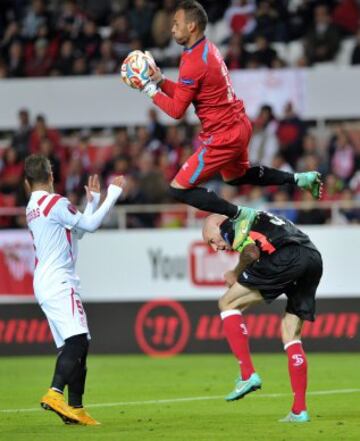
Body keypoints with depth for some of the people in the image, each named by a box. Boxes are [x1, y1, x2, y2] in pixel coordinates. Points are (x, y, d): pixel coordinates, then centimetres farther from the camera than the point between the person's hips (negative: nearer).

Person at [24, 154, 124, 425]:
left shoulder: (33, 208, 19)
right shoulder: (55, 202, -8)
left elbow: (78, 231, 24)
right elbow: (90, 224, -4)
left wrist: (93, 200, 25)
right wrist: (114, 193, 3)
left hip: (43, 283, 9)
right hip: (58, 282, -9)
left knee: (72, 346, 6)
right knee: (77, 340, -20)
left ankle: (75, 408, 0)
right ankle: (55, 393, -34)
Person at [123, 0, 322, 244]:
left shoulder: (193, 63, -23)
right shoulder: (209, 48, 5)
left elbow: (177, 110, -16)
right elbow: (185, 93, 13)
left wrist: (151, 89, -6)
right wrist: (160, 80, 3)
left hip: (223, 137, -10)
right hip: (240, 125, 10)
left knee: (179, 190, -5)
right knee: (236, 176, 35)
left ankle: (240, 215, -9)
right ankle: (301, 179, 30)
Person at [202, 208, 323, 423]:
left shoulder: (228, 225, 12)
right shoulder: (258, 219, 36)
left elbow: (252, 252, -5)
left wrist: (236, 274, 13)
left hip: (287, 257, -8)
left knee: (228, 303, 5)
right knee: (291, 336, 15)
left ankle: (248, 375, -4)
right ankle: (300, 410, 12)